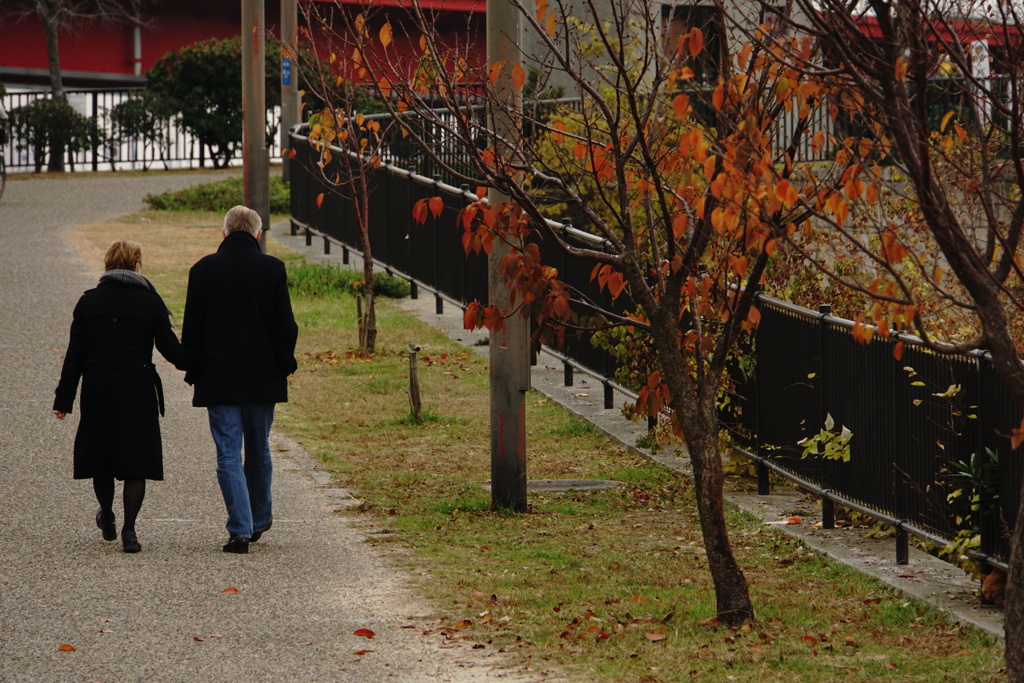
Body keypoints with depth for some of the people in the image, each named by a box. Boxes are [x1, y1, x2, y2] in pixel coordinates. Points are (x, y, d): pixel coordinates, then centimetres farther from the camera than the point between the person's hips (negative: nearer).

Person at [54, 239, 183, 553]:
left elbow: (74, 356, 2)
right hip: (138, 392, -2)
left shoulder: (88, 302, 2)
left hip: (97, 392, 2)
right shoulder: (150, 302, -4)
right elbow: (169, 348, -3)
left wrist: (64, 399, 5)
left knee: (100, 455, 18)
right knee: (136, 459, 1)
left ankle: (107, 519, 35)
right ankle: (128, 529, -9)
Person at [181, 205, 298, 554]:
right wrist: (284, 365, 9)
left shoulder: (203, 269, -3)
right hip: (262, 378, 1)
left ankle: (240, 529, -10)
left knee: (228, 454, -1)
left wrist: (192, 370, 8)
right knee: (259, 451, 17)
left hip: (218, 378, -1)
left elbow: (192, 327, 0)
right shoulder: (273, 269, -3)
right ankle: (260, 521, 30)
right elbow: (285, 325, -2)